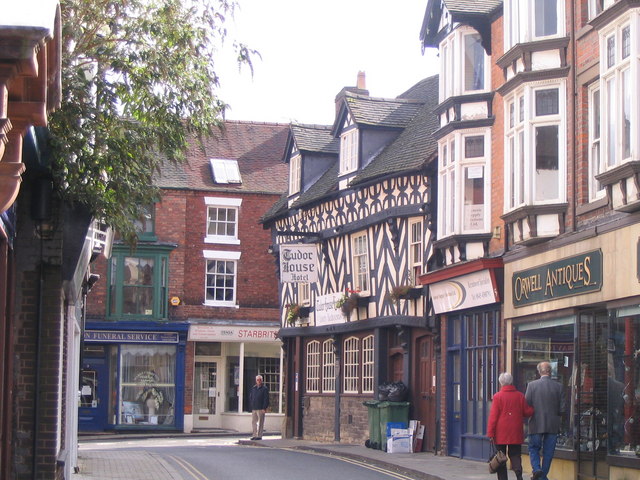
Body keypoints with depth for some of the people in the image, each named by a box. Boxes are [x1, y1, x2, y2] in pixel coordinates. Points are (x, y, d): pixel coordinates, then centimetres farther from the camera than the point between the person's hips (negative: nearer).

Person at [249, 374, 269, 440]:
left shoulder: (264, 388, -3)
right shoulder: (253, 388, 14)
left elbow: (266, 399, -8)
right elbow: (250, 398, 17)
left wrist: (264, 408, -15)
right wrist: (251, 407, 9)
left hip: (261, 409, -6)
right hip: (254, 409, 6)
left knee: (260, 423, -3)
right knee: (253, 422, 8)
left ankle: (259, 436, 1)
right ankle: (255, 435, 15)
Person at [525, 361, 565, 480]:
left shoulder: (532, 385, -7)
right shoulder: (558, 387, -3)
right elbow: (562, 409, -2)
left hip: (536, 424, -1)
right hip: (553, 425, 1)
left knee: (534, 448, 10)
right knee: (548, 452, 9)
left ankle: (536, 469, -11)